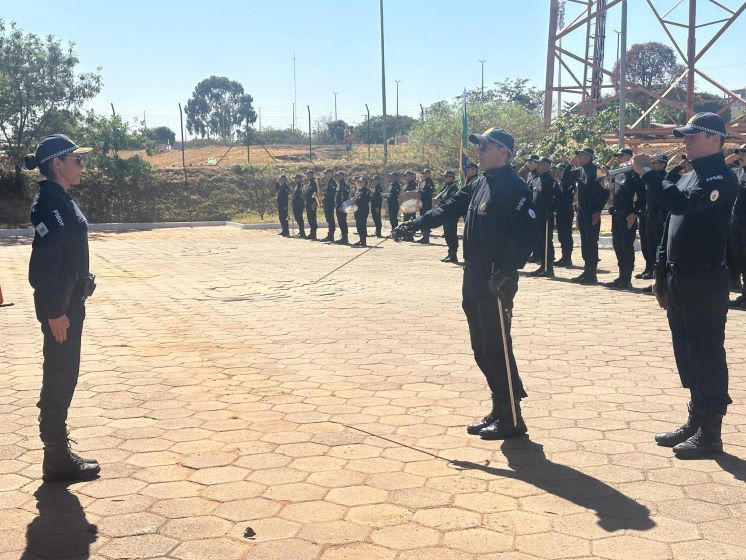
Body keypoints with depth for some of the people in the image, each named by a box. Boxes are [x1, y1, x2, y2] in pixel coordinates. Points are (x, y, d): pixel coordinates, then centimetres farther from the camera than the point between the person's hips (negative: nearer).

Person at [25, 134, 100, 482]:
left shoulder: (61, 199, 13)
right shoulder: (50, 202, -17)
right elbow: (45, 260, -22)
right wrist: (55, 311, -22)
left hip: (69, 300, 10)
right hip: (60, 304, -10)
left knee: (63, 376, 16)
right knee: (60, 378, -1)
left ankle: (58, 451, 27)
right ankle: (57, 460, 10)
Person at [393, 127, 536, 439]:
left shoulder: (514, 188, -13)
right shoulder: (480, 184, 15)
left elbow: (526, 234, -21)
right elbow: (451, 208, 21)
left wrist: (506, 271, -28)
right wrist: (416, 225, 14)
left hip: (497, 281, -9)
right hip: (474, 277, 9)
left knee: (496, 348, -4)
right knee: (481, 347, 13)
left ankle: (512, 419, 7)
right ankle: (499, 411, 24)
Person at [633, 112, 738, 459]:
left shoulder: (722, 178, -12)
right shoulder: (689, 176, 16)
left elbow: (682, 203, -29)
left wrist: (646, 172, -22)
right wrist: (661, 275, 16)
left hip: (706, 282, -9)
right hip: (680, 281, 9)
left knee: (707, 355, -2)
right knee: (687, 354, 14)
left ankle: (710, 434, 8)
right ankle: (695, 422, 25)